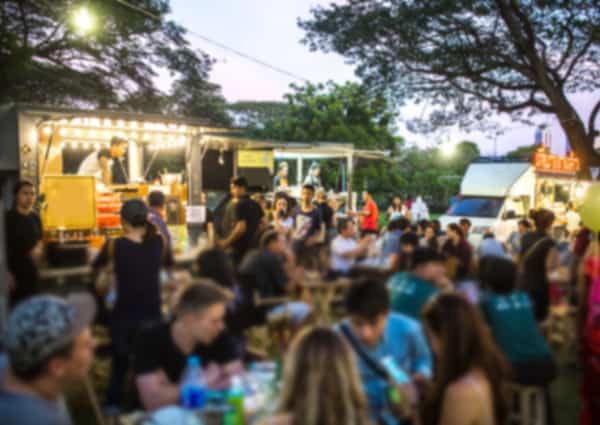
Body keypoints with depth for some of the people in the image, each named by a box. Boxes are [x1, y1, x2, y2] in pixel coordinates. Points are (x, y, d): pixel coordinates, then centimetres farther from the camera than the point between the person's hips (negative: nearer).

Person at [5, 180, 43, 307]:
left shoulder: (35, 218, 7)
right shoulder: (8, 217, -10)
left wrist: (39, 248, -4)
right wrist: (7, 272, -16)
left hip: (31, 269, 6)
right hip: (14, 270, -6)